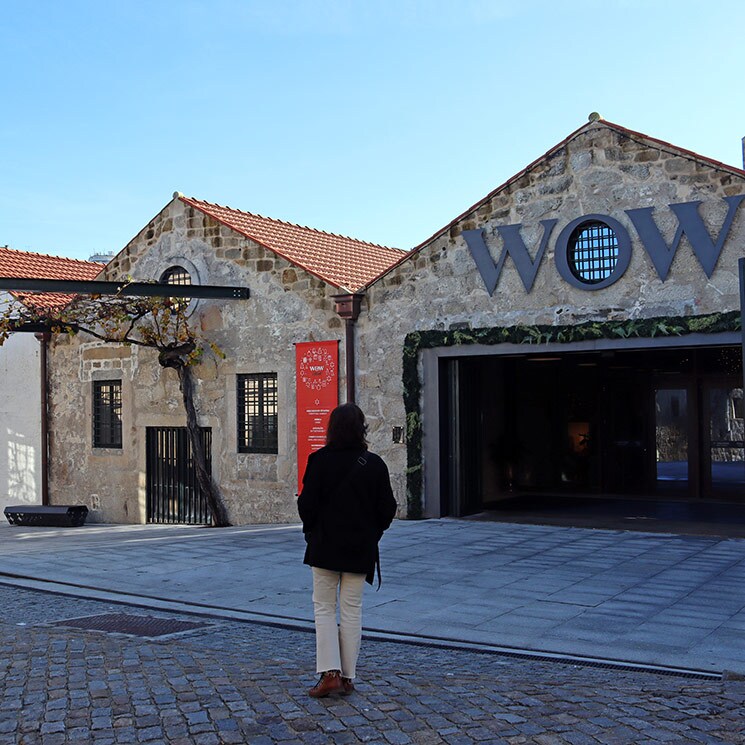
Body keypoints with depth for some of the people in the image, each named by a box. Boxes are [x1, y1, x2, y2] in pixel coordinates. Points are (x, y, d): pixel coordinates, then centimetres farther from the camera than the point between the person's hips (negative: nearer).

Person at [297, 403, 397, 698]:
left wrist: (312, 530, 8)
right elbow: (387, 508, -2)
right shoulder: (374, 464, -5)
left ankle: (329, 672, -3)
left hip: (325, 546, -2)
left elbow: (307, 504, -9)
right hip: (361, 549, 2)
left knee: (324, 607, 8)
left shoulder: (319, 460, -10)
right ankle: (347, 676, 13)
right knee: (352, 610, 10)